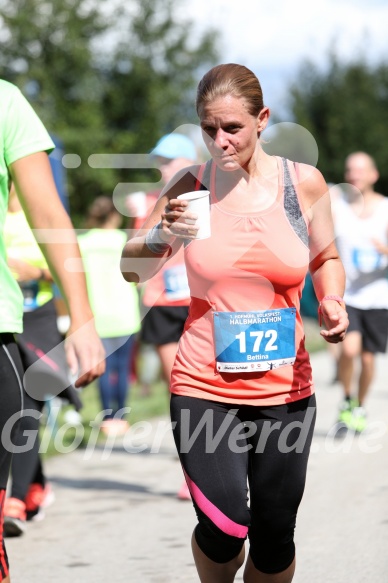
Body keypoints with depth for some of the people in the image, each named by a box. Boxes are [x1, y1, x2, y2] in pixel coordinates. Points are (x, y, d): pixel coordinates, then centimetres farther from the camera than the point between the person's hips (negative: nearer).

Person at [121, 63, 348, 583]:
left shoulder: (304, 183, -2)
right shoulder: (191, 186, -3)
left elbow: (325, 259, 14)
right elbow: (132, 271, 3)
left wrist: (331, 301, -7)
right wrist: (164, 236, -18)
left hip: (284, 386, 1)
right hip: (204, 385, -1)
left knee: (275, 532, 5)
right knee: (224, 526, -14)